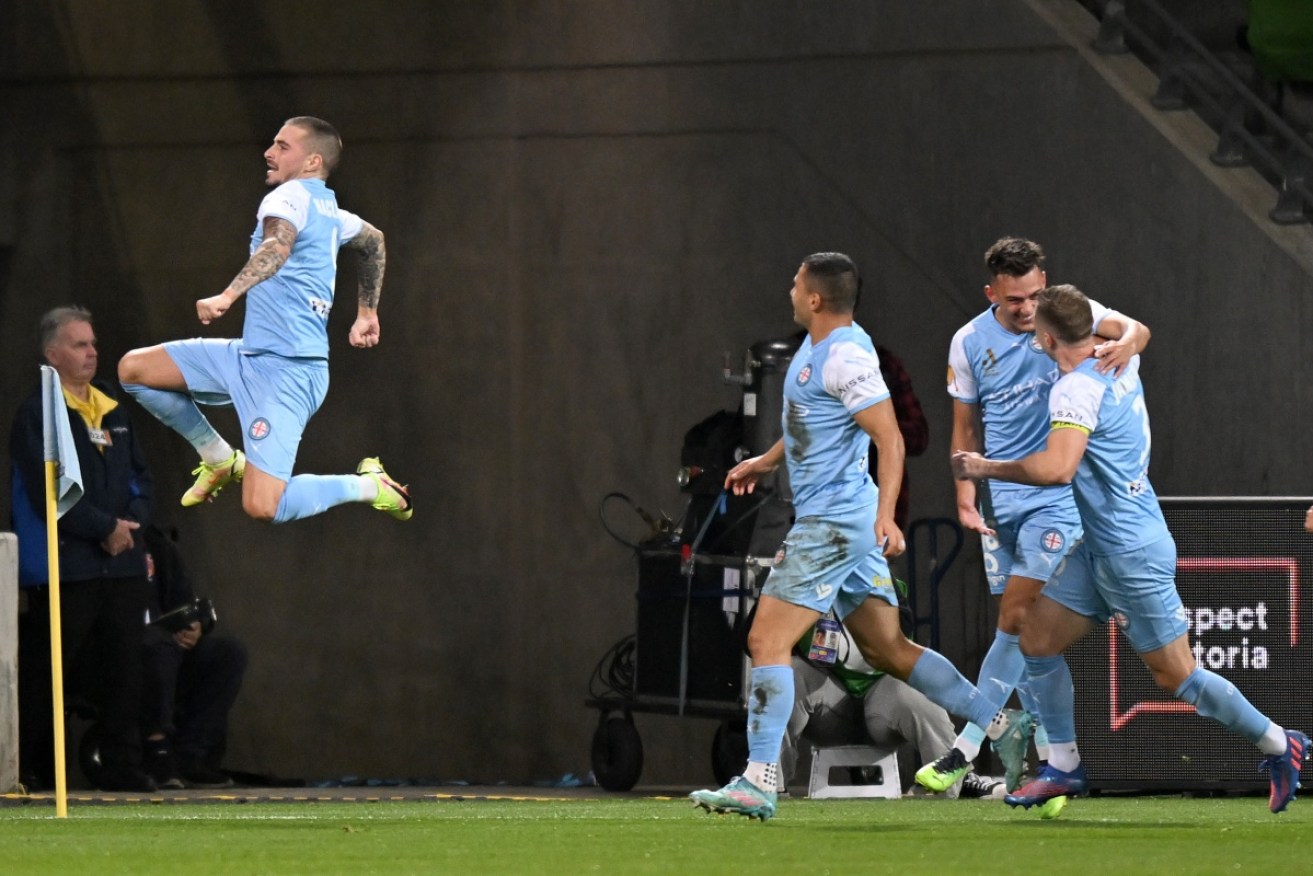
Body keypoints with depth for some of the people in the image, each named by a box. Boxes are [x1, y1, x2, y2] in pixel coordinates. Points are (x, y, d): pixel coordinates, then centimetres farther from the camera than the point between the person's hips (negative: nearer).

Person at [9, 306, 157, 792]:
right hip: (65, 566, -6)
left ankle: (122, 765, 9)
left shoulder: (113, 411, 16)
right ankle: (29, 766, 6)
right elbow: (47, 492, -14)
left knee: (123, 669, 5)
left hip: (123, 564, 6)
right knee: (45, 675, -2)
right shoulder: (36, 415, -6)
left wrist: (132, 519, 0)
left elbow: (141, 475, 20)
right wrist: (104, 527, -11)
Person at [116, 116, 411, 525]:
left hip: (285, 369, -10)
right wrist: (366, 313, 43)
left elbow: (279, 245, -34)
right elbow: (373, 241, 36)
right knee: (134, 369, 7)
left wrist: (228, 295, -47)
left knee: (262, 507, -18)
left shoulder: (290, 196, -11)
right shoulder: (330, 211, 16)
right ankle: (221, 460, 18)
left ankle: (368, 486, 3)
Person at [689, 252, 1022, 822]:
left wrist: (885, 515, -30)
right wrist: (766, 461, 36)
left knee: (767, 640, -11)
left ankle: (759, 782, -14)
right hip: (831, 521, 10)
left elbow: (890, 438, -22)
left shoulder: (846, 356, -16)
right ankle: (999, 728, 14)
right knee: (889, 650, 12)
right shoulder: (816, 348, 14)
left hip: (833, 523, -10)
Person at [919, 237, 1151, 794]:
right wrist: (966, 497, -3)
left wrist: (1126, 342, -40)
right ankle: (1049, 754, 14)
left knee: (1018, 617, -13)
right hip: (999, 500, 4)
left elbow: (1135, 330, -16)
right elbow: (965, 427, 9)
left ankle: (965, 751, -11)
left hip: (1056, 494, -4)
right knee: (1025, 631, 6)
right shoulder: (969, 343, 2)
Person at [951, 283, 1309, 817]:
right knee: (1037, 641, 7)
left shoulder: (1077, 389, -23)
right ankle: (1063, 768, 12)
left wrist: (987, 469, -24)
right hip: (1100, 549, 10)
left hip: (1133, 555, -10)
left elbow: (1057, 468, -37)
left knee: (1175, 676, -1)